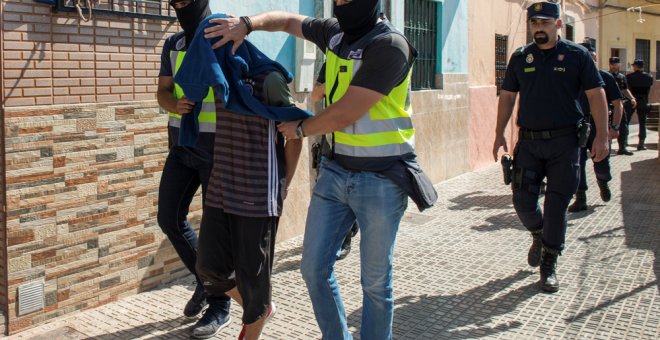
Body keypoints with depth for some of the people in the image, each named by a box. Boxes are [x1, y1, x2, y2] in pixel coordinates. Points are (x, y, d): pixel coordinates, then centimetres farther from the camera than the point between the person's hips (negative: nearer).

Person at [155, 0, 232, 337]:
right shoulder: (173, 45, 10)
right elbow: (163, 92, 7)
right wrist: (176, 104, -17)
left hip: (217, 149, -6)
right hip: (182, 147, 6)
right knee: (169, 217, 5)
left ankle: (220, 305, 15)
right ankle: (204, 278, 29)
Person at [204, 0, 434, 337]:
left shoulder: (389, 45, -17)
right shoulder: (335, 32, 5)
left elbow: (345, 113, -20)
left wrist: (300, 129, -3)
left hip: (380, 180, -7)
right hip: (335, 171, 7)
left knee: (375, 281, 5)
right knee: (314, 267, 9)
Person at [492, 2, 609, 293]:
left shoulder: (577, 55, 0)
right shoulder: (520, 57, 7)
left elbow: (596, 94, 0)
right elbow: (507, 96, 12)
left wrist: (601, 135, -7)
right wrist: (499, 134, 6)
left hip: (564, 142, -2)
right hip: (529, 141, 2)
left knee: (556, 206, 1)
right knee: (523, 201, 0)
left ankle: (549, 264, 15)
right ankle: (539, 235, 33)